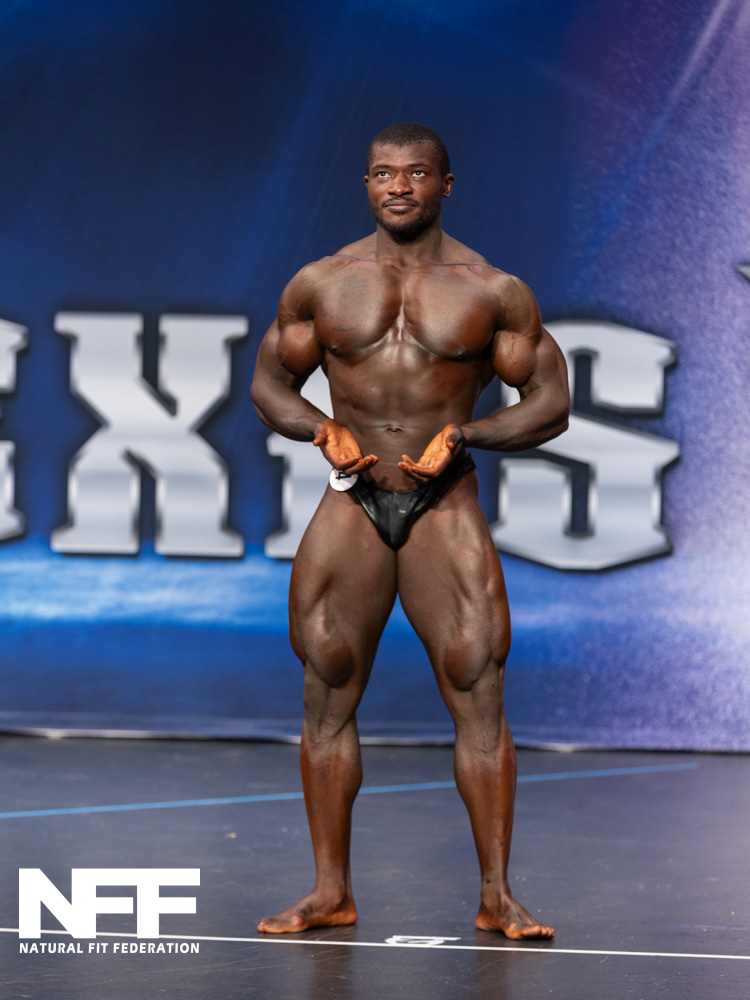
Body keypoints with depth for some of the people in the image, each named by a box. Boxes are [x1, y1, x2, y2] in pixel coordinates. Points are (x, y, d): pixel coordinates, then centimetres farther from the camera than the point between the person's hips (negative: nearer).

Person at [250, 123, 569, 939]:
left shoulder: (493, 291, 2)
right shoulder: (321, 284, 6)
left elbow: (549, 405, 4)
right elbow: (268, 381, 15)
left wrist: (463, 435, -12)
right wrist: (321, 428, -6)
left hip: (445, 510, -2)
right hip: (351, 508, 2)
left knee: (478, 692, -8)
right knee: (328, 696, 1)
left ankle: (497, 896, -1)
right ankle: (331, 891, 11)